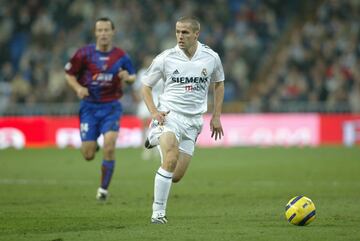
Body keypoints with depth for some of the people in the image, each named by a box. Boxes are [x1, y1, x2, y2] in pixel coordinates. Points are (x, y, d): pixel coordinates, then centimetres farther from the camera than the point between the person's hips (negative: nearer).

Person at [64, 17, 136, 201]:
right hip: (89, 106, 0)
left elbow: (132, 77, 13)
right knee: (88, 155, -2)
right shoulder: (84, 53, -5)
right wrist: (78, 87, -14)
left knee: (109, 147, -18)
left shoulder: (121, 56, -1)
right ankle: (92, 145, 38)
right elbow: (69, 74, 4)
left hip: (111, 107, 0)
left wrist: (127, 77, -10)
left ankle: (103, 188, 0)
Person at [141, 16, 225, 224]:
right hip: (169, 115, -3)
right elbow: (146, 87, 6)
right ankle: (158, 212, -19)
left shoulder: (211, 57, 1)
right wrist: (154, 111, -10)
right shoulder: (165, 58, -5)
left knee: (177, 176, 2)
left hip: (193, 121, 3)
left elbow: (219, 84, 19)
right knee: (171, 160, -29)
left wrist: (216, 117, 13)